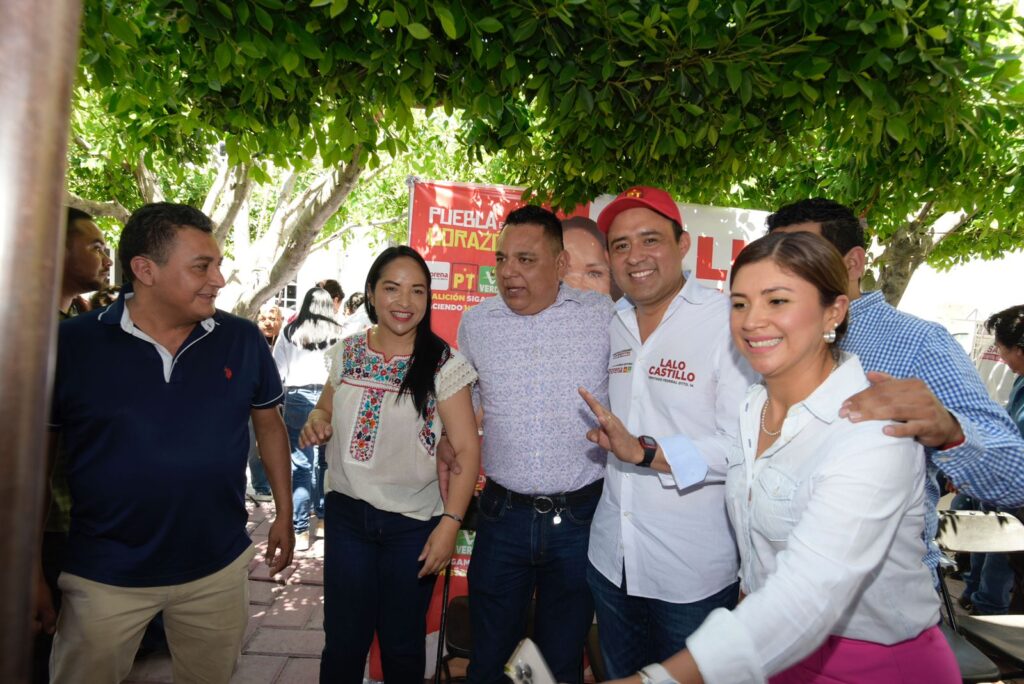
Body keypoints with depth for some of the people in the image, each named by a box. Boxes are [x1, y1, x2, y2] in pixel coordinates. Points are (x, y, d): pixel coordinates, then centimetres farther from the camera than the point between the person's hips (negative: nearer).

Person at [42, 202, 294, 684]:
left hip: (219, 568, 2)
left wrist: (284, 514, 6)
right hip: (105, 576, -1)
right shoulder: (71, 344, -11)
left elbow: (269, 425, 5)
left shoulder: (243, 340, -7)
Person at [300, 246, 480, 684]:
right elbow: (326, 410, 16)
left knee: (402, 646, 15)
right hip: (346, 514, 3)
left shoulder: (444, 365, -11)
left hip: (413, 524, -3)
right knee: (342, 641, 14)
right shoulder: (347, 353, 0)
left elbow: (467, 449, -11)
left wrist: (450, 522, -18)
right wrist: (315, 422, -7)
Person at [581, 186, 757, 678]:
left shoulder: (727, 321, -16)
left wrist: (648, 452, -30)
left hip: (693, 575, -6)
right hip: (611, 559, 6)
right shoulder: (612, 326, 6)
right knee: (620, 674, 24)